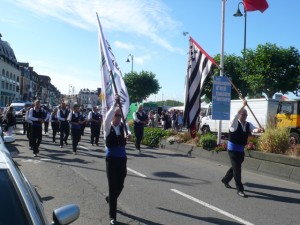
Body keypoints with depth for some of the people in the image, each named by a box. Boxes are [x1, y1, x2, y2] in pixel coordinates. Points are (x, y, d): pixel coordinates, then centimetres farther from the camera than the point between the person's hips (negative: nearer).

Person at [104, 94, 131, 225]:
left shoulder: (123, 125, 1)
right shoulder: (108, 127, -9)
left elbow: (128, 132, -18)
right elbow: (107, 118, -30)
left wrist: (129, 135, -42)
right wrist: (114, 104, -37)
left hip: (122, 159, 4)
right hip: (111, 159, -4)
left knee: (120, 185, 14)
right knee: (112, 186, -2)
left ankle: (110, 198, 48)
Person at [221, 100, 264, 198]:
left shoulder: (248, 124, 3)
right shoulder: (234, 123, -13)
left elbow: (253, 129, -14)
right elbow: (237, 114, -31)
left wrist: (259, 130, -36)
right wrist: (243, 105, -29)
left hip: (241, 149, 7)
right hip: (233, 148, -7)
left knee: (236, 167, 20)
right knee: (237, 168, -7)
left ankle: (225, 179, 42)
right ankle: (240, 189, 0)